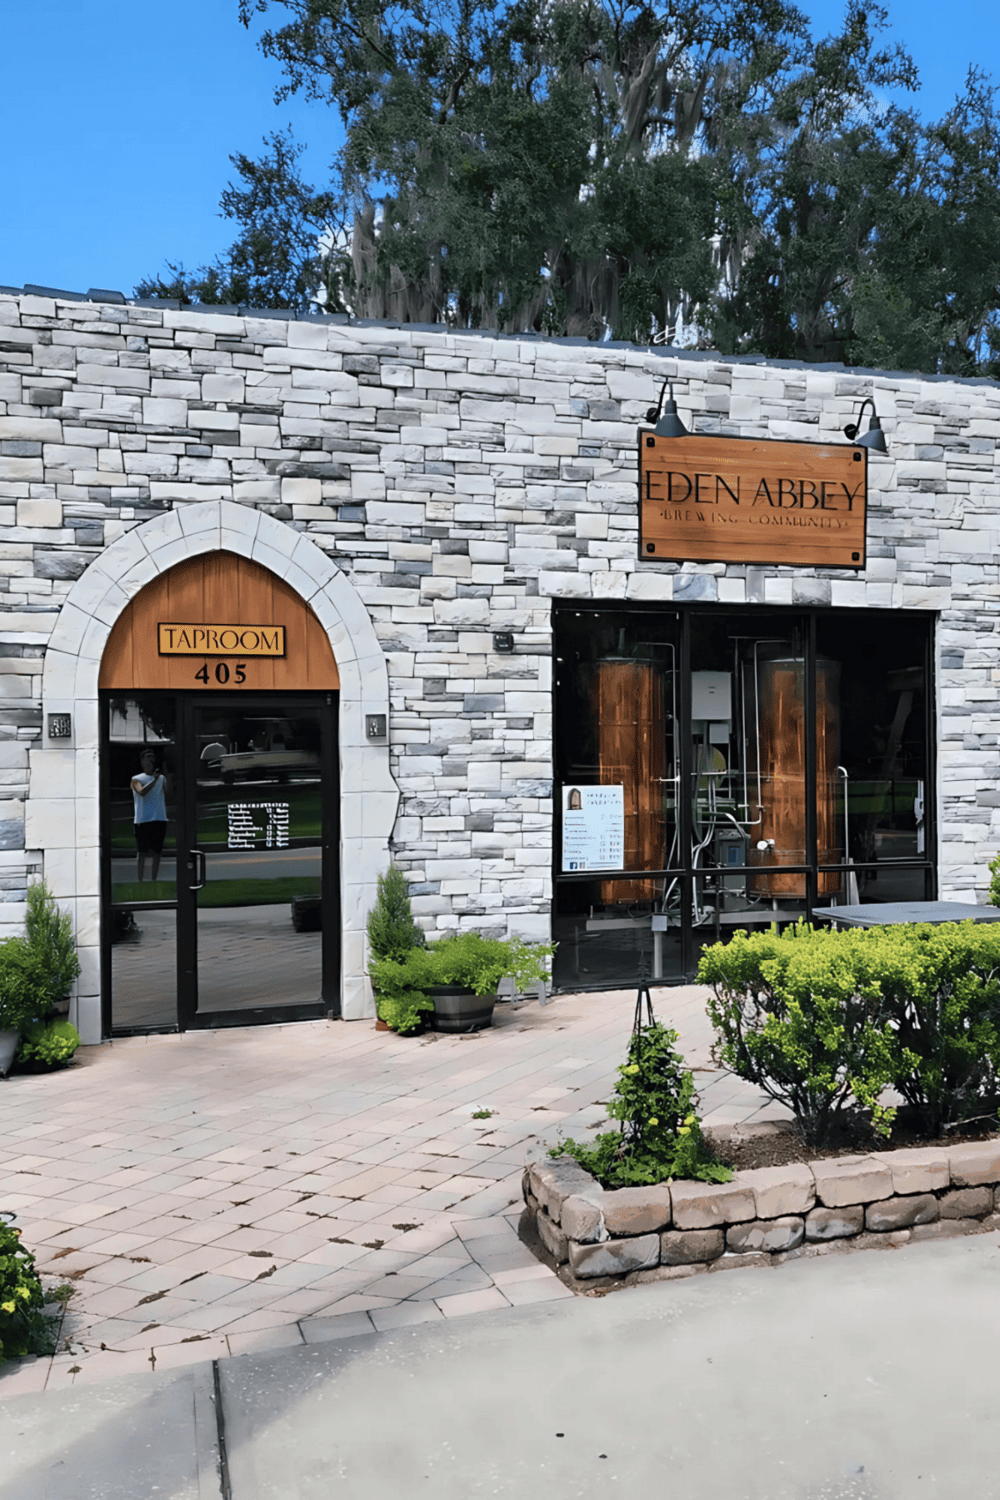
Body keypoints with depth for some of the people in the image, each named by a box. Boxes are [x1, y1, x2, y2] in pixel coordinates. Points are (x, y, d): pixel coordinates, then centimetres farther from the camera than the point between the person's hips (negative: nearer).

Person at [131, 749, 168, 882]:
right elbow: (142, 792, -18)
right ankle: (140, 881, 1)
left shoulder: (162, 778, 17)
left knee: (156, 852, 5)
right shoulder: (136, 779, 3)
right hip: (142, 820, -4)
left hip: (159, 820, 4)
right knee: (141, 852, -2)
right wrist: (155, 779, -18)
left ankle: (153, 880, 12)